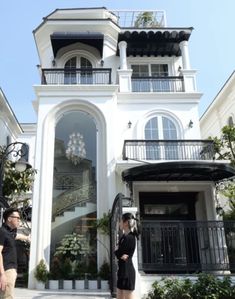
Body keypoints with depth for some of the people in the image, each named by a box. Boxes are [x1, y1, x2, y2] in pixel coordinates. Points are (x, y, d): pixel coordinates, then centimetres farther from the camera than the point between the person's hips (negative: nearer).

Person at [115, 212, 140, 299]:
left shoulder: (129, 238, -17)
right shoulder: (124, 236, 13)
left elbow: (118, 253, -16)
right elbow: (119, 255, 9)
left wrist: (117, 251, 2)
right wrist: (121, 254, -10)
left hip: (127, 271, -10)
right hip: (122, 271, 10)